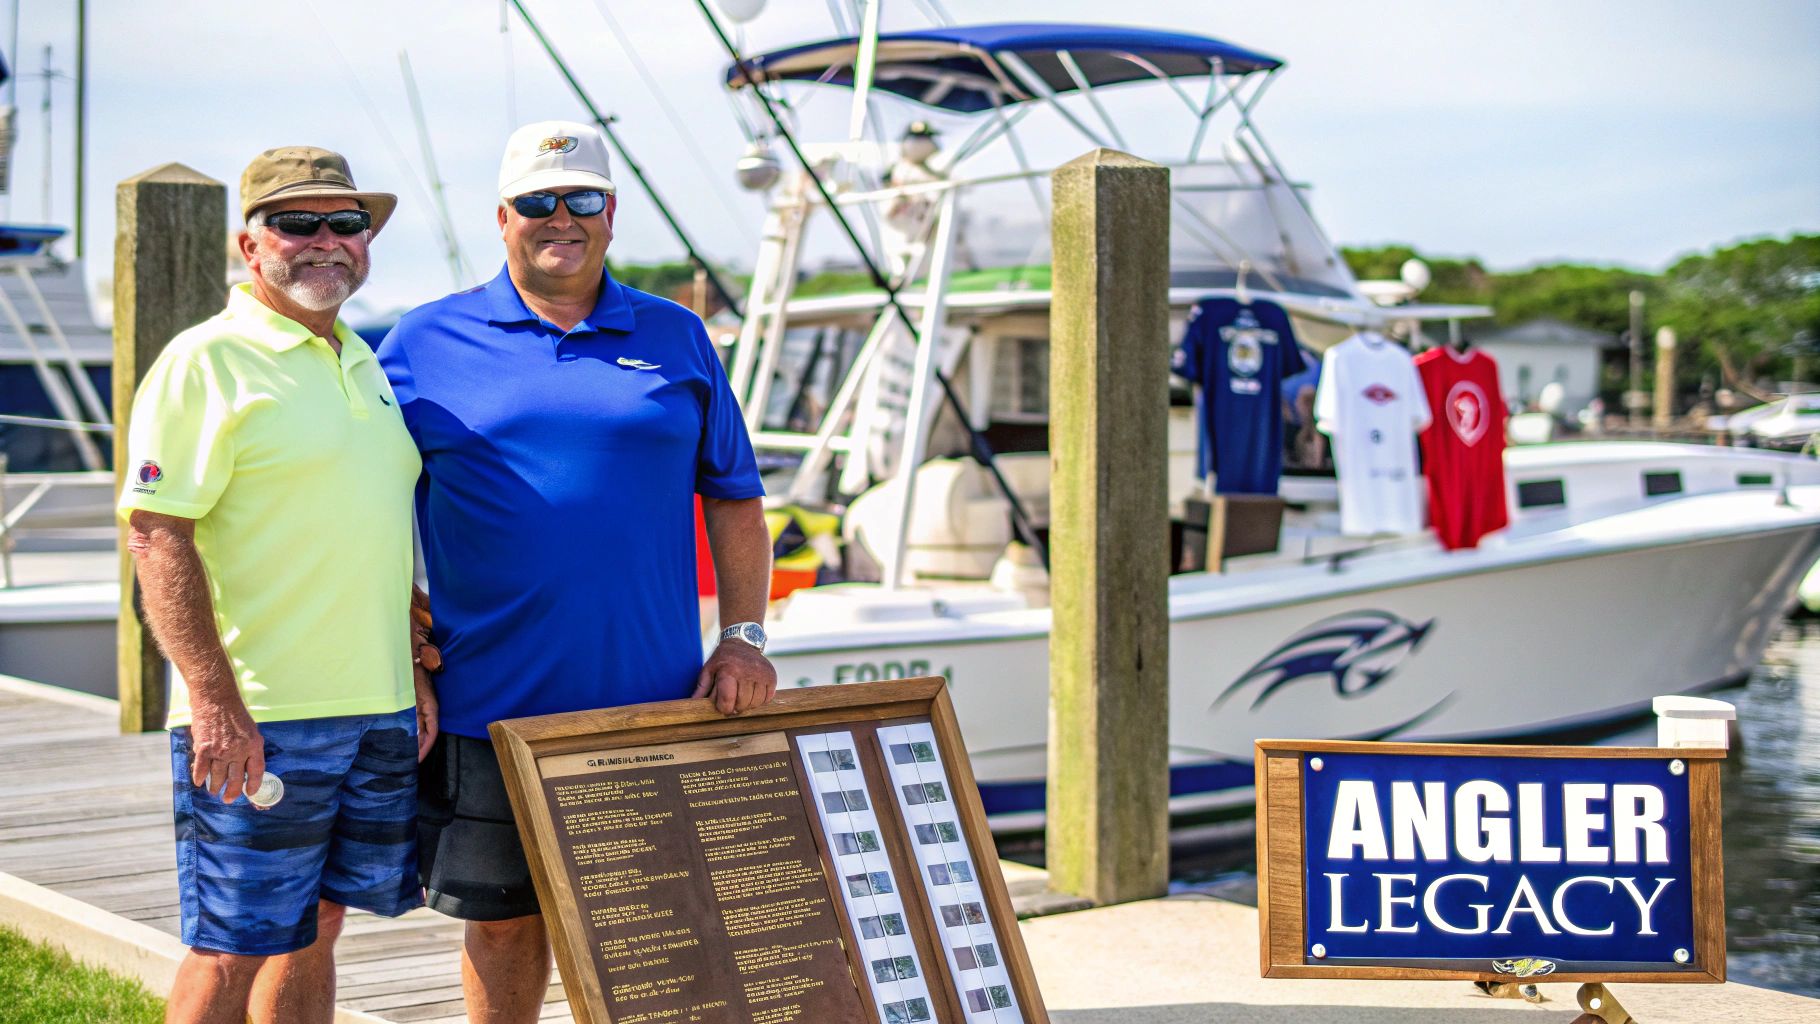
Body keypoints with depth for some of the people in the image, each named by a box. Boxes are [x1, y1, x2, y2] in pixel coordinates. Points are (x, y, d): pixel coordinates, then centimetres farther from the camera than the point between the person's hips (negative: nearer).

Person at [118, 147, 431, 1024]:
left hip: (381, 712, 7)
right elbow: (157, 536, -15)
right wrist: (214, 702, -22)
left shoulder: (364, 364, 16)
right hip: (255, 721, -7)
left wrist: (415, 677, 17)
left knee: (315, 928, 14)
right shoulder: (206, 362, -8)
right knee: (231, 951, -1)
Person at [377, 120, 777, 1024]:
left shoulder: (675, 338, 10)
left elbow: (733, 498, 13)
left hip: (651, 704, 1)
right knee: (502, 920, 7)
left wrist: (743, 638, 2)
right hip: (489, 706, -1)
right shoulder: (426, 342, 4)